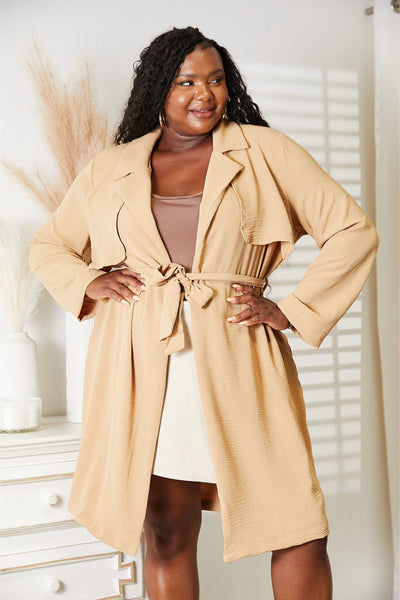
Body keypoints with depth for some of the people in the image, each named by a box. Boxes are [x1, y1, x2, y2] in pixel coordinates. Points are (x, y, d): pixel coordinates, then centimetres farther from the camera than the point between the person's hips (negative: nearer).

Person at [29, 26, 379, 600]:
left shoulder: (264, 151, 7)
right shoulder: (111, 168, 13)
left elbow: (354, 230, 7)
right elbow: (48, 245, 25)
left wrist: (293, 310, -2)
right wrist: (88, 282, 4)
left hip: (236, 362, -1)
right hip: (143, 369, 2)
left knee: (300, 528, -1)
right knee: (166, 535, 8)